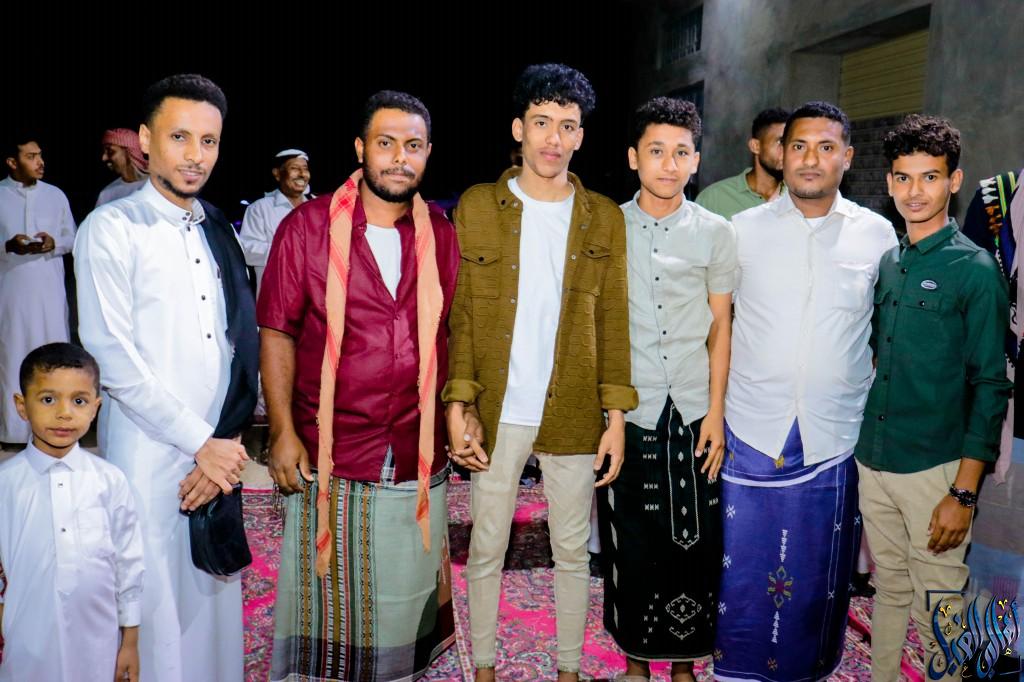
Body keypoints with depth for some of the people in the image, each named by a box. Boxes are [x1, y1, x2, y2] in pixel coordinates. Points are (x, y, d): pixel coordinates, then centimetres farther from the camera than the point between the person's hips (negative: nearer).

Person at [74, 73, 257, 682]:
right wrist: (202, 443, -11)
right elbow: (113, 360, -11)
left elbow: (238, 346, 8)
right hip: (150, 455, -5)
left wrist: (229, 439, -3)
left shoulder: (219, 231, 11)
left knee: (215, 600, 12)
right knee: (156, 610, 3)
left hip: (220, 451, 5)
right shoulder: (112, 230, -5)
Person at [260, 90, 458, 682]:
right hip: (329, 455, -2)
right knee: (327, 598, 10)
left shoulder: (441, 235, 4)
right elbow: (277, 334, -3)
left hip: (419, 458, 3)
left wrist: (457, 409, 2)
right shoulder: (307, 227, -4)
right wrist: (283, 431, -9)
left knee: (406, 600, 14)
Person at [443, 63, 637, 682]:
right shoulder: (478, 206, 0)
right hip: (496, 414, 0)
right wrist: (458, 407, -8)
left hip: (573, 415, 1)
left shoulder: (605, 218, 4)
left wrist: (617, 417, -2)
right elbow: (458, 314, -1)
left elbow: (614, 322, 3)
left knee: (573, 551, 12)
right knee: (487, 549, 11)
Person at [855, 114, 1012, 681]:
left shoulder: (975, 268, -8)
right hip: (872, 461, 5)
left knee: (939, 609, 3)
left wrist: (964, 493, -14)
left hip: (933, 469, -5)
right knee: (889, 590, 18)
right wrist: (865, 445, 9)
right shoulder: (887, 263, 9)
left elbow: (990, 385, -10)